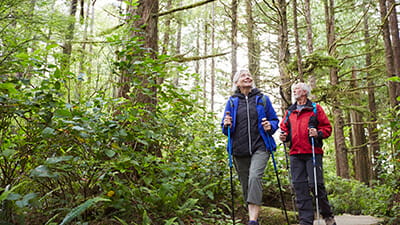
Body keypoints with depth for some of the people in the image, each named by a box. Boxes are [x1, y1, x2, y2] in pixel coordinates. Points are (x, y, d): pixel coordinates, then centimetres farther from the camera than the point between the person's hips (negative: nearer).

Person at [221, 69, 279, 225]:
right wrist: (226, 125, -8)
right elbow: (225, 127, 16)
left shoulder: (262, 99, 10)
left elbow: (275, 120, 15)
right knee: (245, 183, 6)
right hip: (239, 149, 3)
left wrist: (270, 126, -8)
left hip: (260, 147, -2)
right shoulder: (232, 101, 12)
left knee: (254, 177, -24)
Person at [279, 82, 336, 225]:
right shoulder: (289, 112, 20)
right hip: (295, 154, 4)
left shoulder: (315, 109, 8)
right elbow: (284, 128, 22)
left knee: (316, 185, -5)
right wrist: (283, 136, 0)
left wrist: (318, 133, -14)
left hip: (313, 153, -4)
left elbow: (327, 128, 6)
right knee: (299, 187, 1)